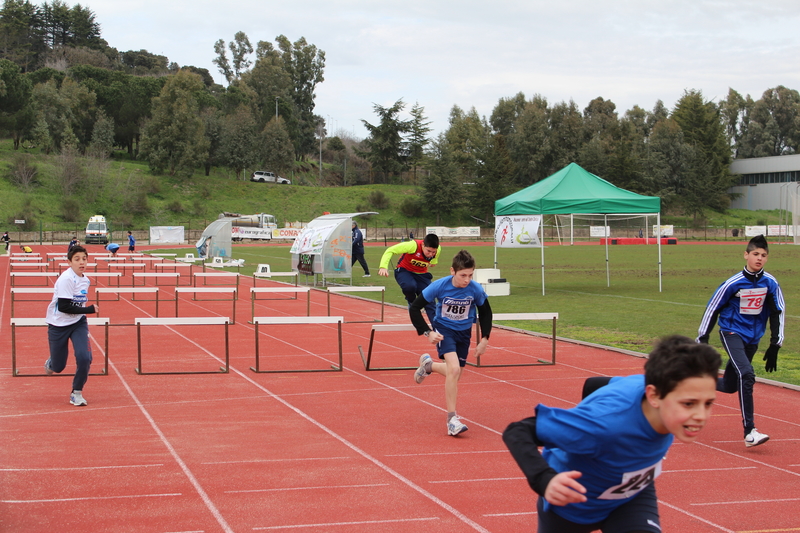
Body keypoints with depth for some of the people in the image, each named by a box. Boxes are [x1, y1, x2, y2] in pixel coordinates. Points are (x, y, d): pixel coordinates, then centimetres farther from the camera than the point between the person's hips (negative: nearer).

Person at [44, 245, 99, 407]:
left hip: (78, 323, 5)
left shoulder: (85, 280, 2)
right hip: (58, 325, -5)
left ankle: (77, 393, 4)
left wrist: (83, 314, 5)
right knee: (58, 367, 5)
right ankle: (50, 363, 44)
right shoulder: (66, 279, -20)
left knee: (85, 358, -16)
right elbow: (64, 307, -25)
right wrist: (90, 309, -22)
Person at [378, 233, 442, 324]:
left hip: (422, 274, 4)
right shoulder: (413, 246, -33)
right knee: (409, 286, -37)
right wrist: (383, 267, -40)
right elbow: (390, 251, -29)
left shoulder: (438, 250, -18)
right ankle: (411, 302, -3)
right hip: (404, 271, -4)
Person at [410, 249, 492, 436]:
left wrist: (484, 339, -3)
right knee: (454, 369, -24)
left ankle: (428, 365, 44)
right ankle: (452, 420, -19)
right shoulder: (439, 286, -24)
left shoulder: (476, 290, -18)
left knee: (454, 374, 12)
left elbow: (486, 313, 2)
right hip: (443, 330, -4)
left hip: (464, 333, 4)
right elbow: (414, 308, -12)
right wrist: (427, 332, -18)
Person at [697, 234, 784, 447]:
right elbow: (712, 309, -7)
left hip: (753, 339, 5)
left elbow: (778, 313, 5)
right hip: (732, 333, -5)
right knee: (746, 375, -25)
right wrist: (701, 341, -6)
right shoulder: (734, 283, -14)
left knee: (730, 386, 11)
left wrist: (774, 346, 3)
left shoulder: (770, 283, -4)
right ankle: (749, 432, -25)